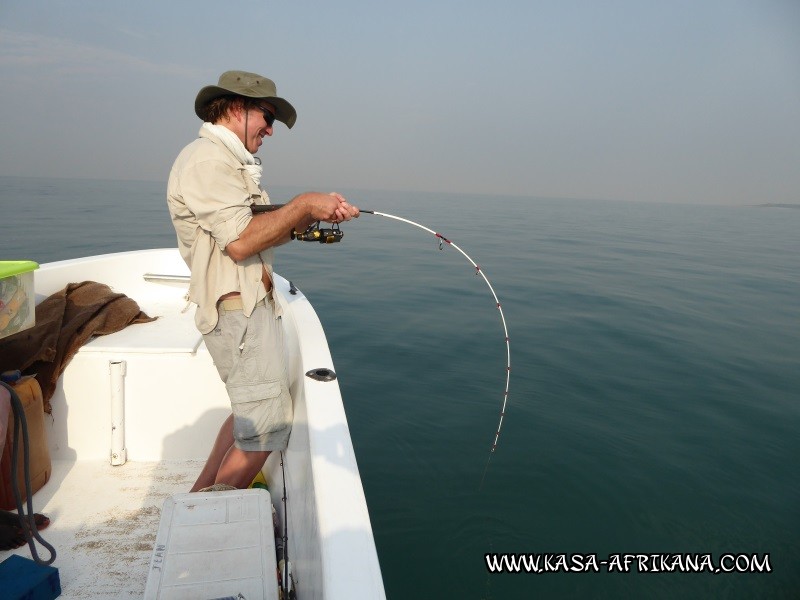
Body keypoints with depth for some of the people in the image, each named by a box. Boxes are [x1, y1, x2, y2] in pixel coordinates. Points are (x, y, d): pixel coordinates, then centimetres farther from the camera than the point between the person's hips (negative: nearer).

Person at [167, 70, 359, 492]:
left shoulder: (230, 161, 22)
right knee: (267, 424, -6)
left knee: (250, 410, 20)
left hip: (251, 306, 11)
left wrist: (317, 212, 0)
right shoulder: (207, 159, -12)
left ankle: (198, 499, 31)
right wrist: (303, 205, -14)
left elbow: (265, 232, 15)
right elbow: (241, 241, -23)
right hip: (238, 310, -11)